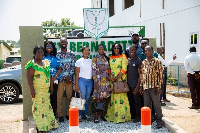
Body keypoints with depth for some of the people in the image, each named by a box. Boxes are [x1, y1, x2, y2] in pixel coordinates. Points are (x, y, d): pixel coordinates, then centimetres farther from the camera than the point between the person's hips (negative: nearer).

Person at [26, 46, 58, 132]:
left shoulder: (46, 63, 14)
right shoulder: (32, 64, -8)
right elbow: (29, 77, -13)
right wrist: (32, 89, -20)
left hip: (46, 90, 7)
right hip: (37, 90, -7)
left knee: (47, 106, 12)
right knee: (38, 107, -4)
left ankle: (50, 124, 22)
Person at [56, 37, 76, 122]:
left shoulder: (71, 54, 7)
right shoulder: (57, 54, 0)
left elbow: (73, 66, 4)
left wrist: (69, 76, -7)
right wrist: (64, 77, -10)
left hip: (69, 78, 2)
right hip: (60, 78, -2)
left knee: (69, 96, 6)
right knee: (59, 97, -1)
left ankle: (68, 114, 18)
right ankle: (60, 115, 8)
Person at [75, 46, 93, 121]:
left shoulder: (91, 61, 12)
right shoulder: (79, 61, 1)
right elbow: (77, 73, 0)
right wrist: (76, 85, -6)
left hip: (90, 81, 4)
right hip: (82, 80, -4)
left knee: (87, 98, 7)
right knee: (82, 98, -6)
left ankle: (85, 114, 15)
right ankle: (79, 115, 2)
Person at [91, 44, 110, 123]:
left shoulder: (106, 58, 14)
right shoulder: (95, 59, 0)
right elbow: (94, 71, -5)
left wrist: (109, 78, 9)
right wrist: (96, 82, -12)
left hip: (106, 80, 5)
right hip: (99, 80, -5)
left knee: (105, 97, 5)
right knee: (98, 98, -8)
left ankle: (103, 115, 14)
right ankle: (96, 116, -4)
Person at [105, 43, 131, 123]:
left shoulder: (123, 57, 0)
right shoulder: (111, 58, 16)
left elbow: (124, 69, -8)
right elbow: (109, 69, 15)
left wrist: (117, 78, -14)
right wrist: (110, 77, -2)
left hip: (120, 79, -5)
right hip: (112, 80, 5)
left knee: (121, 96, -8)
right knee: (113, 96, 4)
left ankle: (122, 116, -5)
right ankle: (113, 115, 10)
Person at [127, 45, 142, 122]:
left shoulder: (138, 61, -7)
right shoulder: (127, 60, 10)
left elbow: (140, 74, -9)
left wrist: (137, 86, -15)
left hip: (135, 85, -6)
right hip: (128, 84, 6)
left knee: (137, 101, 2)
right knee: (130, 101, 13)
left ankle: (138, 117, 13)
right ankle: (132, 115, 25)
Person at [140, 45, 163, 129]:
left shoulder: (157, 61, -4)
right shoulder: (143, 62, 11)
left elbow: (160, 74, -6)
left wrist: (159, 87, -11)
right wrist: (141, 86, 11)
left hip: (154, 86, -5)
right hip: (145, 87, 5)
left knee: (156, 104, 2)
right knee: (146, 104, 10)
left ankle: (159, 120, 12)